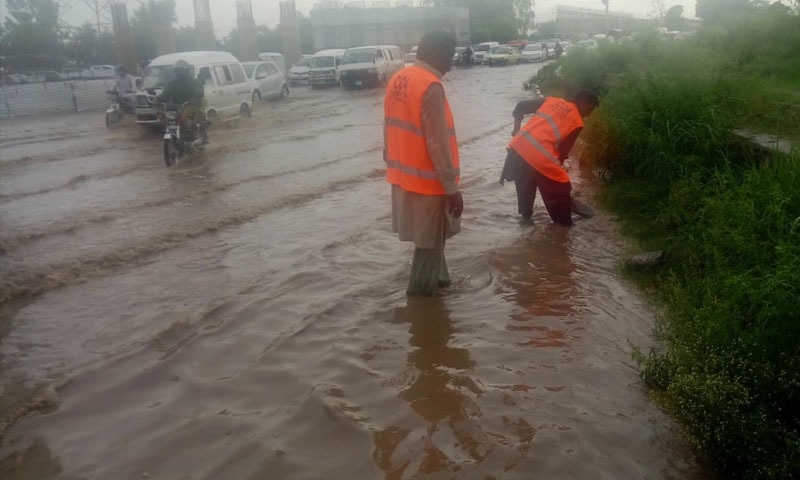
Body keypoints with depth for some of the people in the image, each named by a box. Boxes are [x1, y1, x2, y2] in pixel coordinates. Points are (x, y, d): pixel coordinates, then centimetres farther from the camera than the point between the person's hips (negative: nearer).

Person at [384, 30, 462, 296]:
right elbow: (438, 144, -23)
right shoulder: (431, 87, -21)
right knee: (430, 243, 8)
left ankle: (436, 279, 39)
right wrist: (452, 187, -18)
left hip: (403, 175, 9)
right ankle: (422, 294, 19)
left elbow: (390, 129, 12)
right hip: (426, 179, -9)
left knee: (429, 238, 24)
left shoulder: (397, 80, 5)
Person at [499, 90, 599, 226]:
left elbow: (520, 107, 18)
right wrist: (557, 167, 24)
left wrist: (516, 130, 29)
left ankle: (525, 215, 44)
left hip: (518, 147, 6)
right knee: (561, 191, 15)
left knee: (525, 186, 30)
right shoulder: (577, 123, 7)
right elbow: (563, 151, 8)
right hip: (541, 158, -6)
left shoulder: (552, 100, 19)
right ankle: (565, 223, 27)